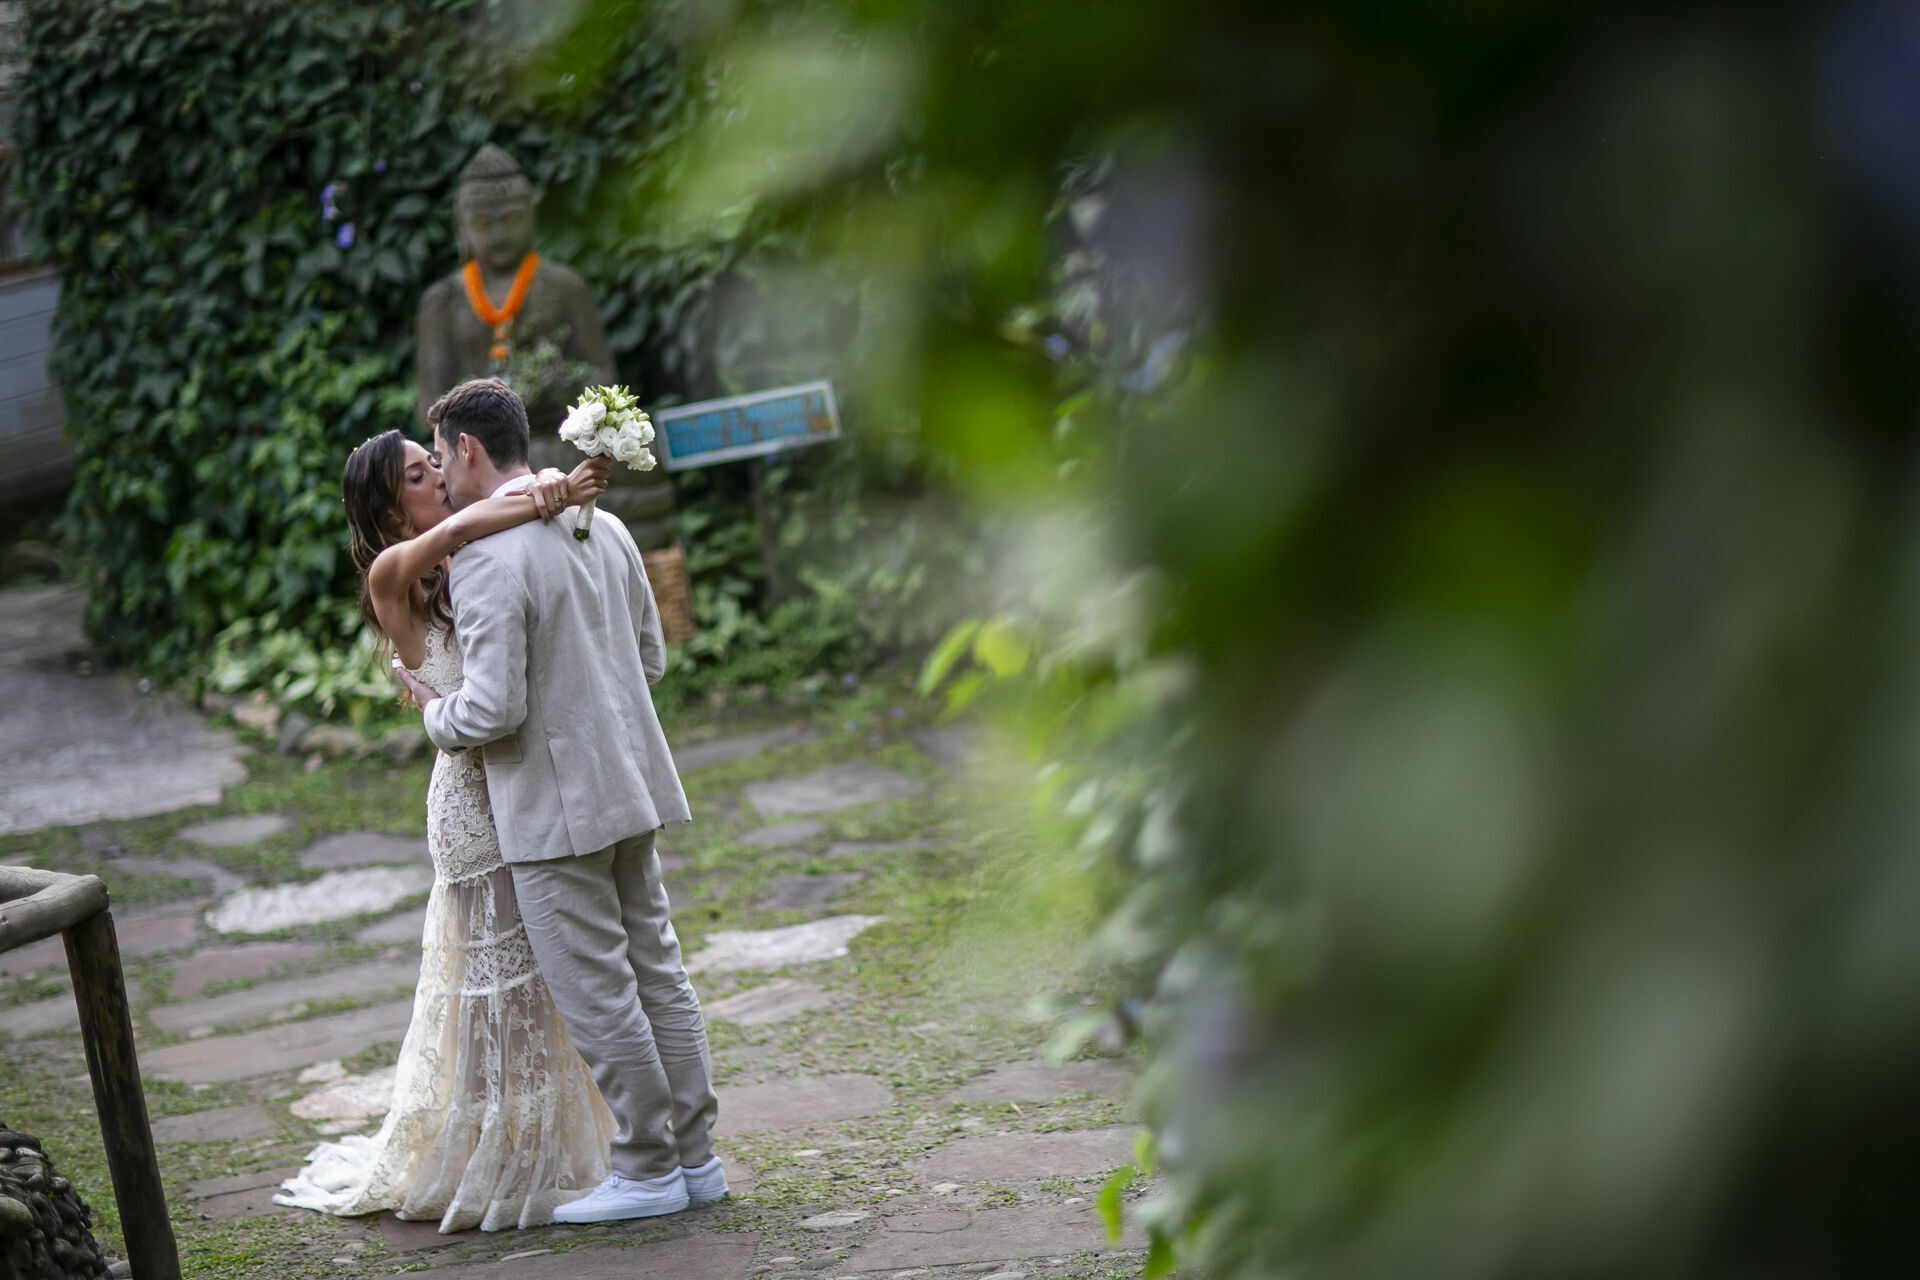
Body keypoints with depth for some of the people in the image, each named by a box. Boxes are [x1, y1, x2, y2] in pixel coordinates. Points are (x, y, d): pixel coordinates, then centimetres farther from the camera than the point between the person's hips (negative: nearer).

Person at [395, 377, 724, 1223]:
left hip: (554, 809, -8)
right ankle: (693, 1154, 21)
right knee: (656, 972, 14)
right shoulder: (603, 529, 7)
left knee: (595, 994, 1)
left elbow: (493, 710, -22)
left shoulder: (486, 557, -19)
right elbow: (651, 658, 15)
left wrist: (435, 712, -2)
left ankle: (648, 1169, 8)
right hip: (628, 783, 9)